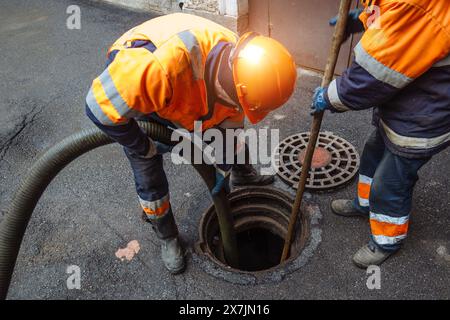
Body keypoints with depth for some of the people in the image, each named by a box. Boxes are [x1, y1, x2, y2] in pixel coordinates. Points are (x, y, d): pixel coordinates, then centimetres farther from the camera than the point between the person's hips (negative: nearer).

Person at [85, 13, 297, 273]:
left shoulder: (235, 60, -26)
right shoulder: (161, 65, -50)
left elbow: (230, 118, -8)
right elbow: (102, 106, -40)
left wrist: (225, 168, 1)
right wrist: (146, 149, -24)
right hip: (129, 85, -5)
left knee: (228, 128, 14)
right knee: (150, 176, -2)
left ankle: (241, 175, 46)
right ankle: (168, 237, 24)